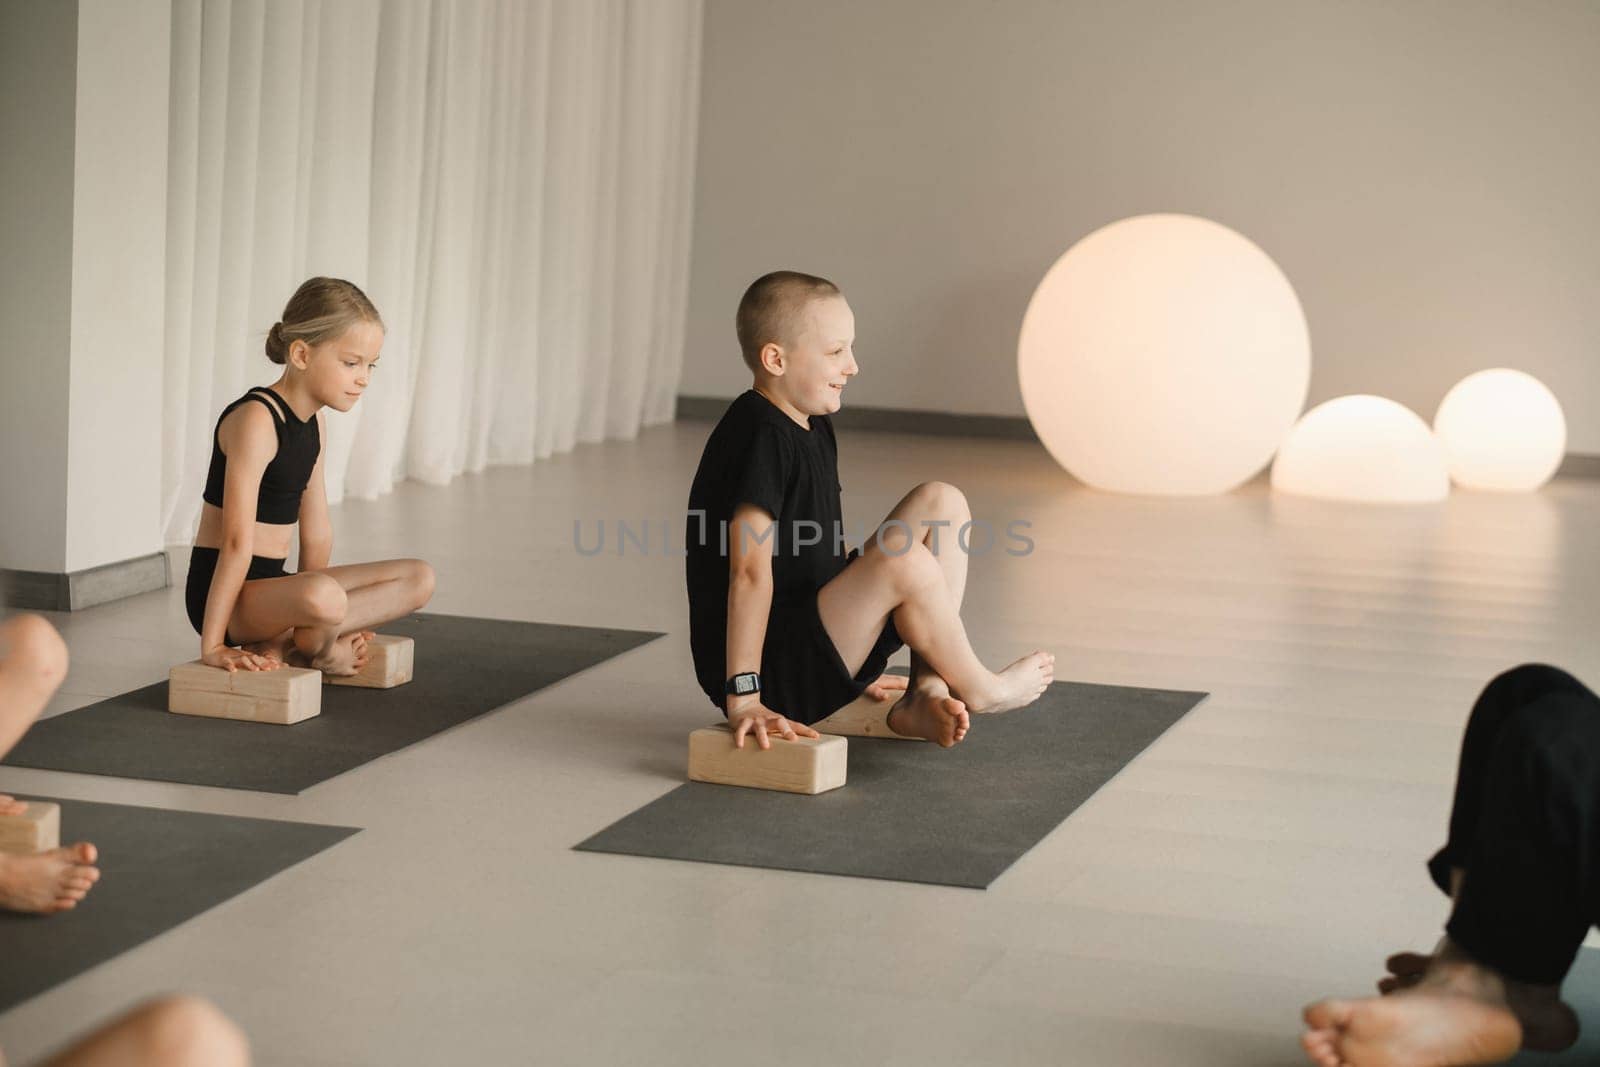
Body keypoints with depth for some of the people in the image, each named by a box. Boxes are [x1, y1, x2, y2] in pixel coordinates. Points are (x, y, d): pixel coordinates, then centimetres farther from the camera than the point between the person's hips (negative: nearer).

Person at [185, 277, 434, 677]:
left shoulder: (313, 423, 10)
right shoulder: (256, 420, -19)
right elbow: (237, 541, -24)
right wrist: (212, 646, -26)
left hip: (270, 588, 10)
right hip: (230, 595, -9)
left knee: (418, 579, 4)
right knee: (323, 596, -39)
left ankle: (284, 644, -7)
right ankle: (317, 651, -4)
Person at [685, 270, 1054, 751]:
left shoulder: (813, 431, 12)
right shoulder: (762, 437, -19)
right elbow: (750, 570, -26)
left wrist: (855, 660, 24)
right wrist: (744, 697, -30)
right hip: (772, 667, -10)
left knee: (941, 503, 8)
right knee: (903, 557, -30)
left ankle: (926, 694, -5)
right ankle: (978, 689, -3)